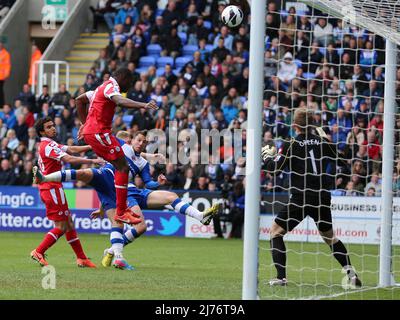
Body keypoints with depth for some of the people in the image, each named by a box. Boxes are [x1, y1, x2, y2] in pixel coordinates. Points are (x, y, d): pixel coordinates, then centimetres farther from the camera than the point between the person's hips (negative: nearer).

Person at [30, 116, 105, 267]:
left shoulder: (50, 145, 17)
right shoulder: (47, 146, -15)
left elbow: (71, 149, 16)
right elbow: (69, 159, -23)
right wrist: (92, 161, -21)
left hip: (49, 188, 11)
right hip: (52, 188, -11)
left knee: (69, 223, 11)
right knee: (61, 227, -7)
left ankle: (81, 258, 14)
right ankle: (38, 252, -5)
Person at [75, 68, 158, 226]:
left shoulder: (103, 87, 22)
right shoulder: (111, 86, -9)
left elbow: (79, 100, 33)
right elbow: (119, 101, -32)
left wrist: (85, 123, 31)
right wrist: (143, 105, -45)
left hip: (90, 131, 11)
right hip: (98, 132, -11)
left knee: (120, 165, 16)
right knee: (123, 167, -11)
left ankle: (122, 207, 18)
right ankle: (121, 213, -14)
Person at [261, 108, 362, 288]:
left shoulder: (291, 145, -7)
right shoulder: (322, 142, 6)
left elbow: (274, 169, -5)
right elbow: (336, 158, 24)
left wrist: (267, 155, 14)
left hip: (300, 198, -5)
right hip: (322, 198, 5)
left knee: (276, 232, 8)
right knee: (329, 236, 21)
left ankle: (281, 276, -4)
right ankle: (351, 273, 8)